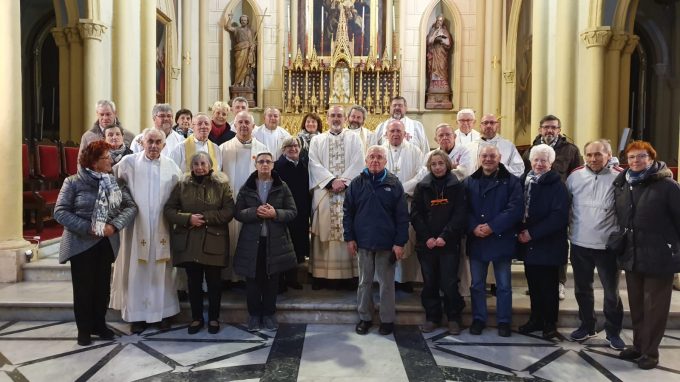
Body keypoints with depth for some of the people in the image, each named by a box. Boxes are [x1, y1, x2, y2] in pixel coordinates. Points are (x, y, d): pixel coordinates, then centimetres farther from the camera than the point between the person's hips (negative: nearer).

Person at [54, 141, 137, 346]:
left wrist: (114, 226, -18)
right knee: (83, 287, 5)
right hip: (81, 243, -3)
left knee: (103, 286, 11)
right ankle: (84, 329, 19)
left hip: (106, 243, 3)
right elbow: (60, 212, -10)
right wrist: (87, 228, -19)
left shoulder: (115, 182, 2)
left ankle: (100, 324, 26)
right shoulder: (73, 182, -7)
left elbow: (131, 206, -3)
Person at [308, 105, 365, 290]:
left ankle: (349, 274, 2)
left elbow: (357, 163, 0)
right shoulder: (317, 140, 14)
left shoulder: (353, 138, 13)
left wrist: (344, 181, -13)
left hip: (349, 192, 0)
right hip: (324, 193, 1)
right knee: (324, 231, -1)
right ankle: (321, 274, 4)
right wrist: (332, 181, -12)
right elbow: (314, 163, 0)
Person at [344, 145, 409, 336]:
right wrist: (349, 238, -1)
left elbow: (402, 216, -3)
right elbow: (347, 212, 5)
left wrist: (400, 242, -8)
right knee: (364, 282, 13)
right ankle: (365, 317, 26)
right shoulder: (357, 183, 3)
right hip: (363, 242, 2)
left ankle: (387, 320, 22)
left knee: (387, 283, 9)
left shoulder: (394, 184, -1)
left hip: (387, 244, -1)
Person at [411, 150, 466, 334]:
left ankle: (453, 318, 15)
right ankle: (432, 317, 21)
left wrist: (445, 236, -13)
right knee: (429, 282, 8)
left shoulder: (457, 186, 2)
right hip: (426, 243, 2)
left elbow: (460, 214, -4)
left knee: (449, 283, -3)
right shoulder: (422, 187, 6)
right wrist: (427, 237, -9)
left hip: (449, 243, -2)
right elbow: (415, 214, 1)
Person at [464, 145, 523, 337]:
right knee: (477, 284, 11)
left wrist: (492, 227, -18)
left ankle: (504, 321, 22)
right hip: (476, 240, 2)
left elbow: (515, 209, -12)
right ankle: (478, 319, 25)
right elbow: (464, 209, 0)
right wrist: (474, 227, -17)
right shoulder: (470, 181, 8)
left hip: (501, 240, -2)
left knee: (503, 285, 9)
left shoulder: (511, 181, -1)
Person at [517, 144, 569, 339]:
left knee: (548, 286, 5)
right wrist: (520, 232, -2)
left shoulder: (556, 185, -8)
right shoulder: (525, 181, 7)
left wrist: (532, 233, -16)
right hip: (528, 243, 5)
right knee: (533, 284, 13)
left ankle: (550, 323, 18)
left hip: (549, 245, -5)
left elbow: (559, 216, -16)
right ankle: (536, 319, 26)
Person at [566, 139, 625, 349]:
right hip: (579, 244, 3)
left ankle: (613, 332, 28)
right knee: (582, 289, 16)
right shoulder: (575, 176, 1)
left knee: (611, 292, 10)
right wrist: (571, 228, 8)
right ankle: (587, 326, 34)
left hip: (608, 245, -3)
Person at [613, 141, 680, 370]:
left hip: (659, 258, -5)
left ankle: (650, 352, 18)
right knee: (636, 306, 16)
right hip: (632, 257, 6)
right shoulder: (621, 185, 8)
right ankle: (638, 345, 30)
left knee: (654, 308, 5)